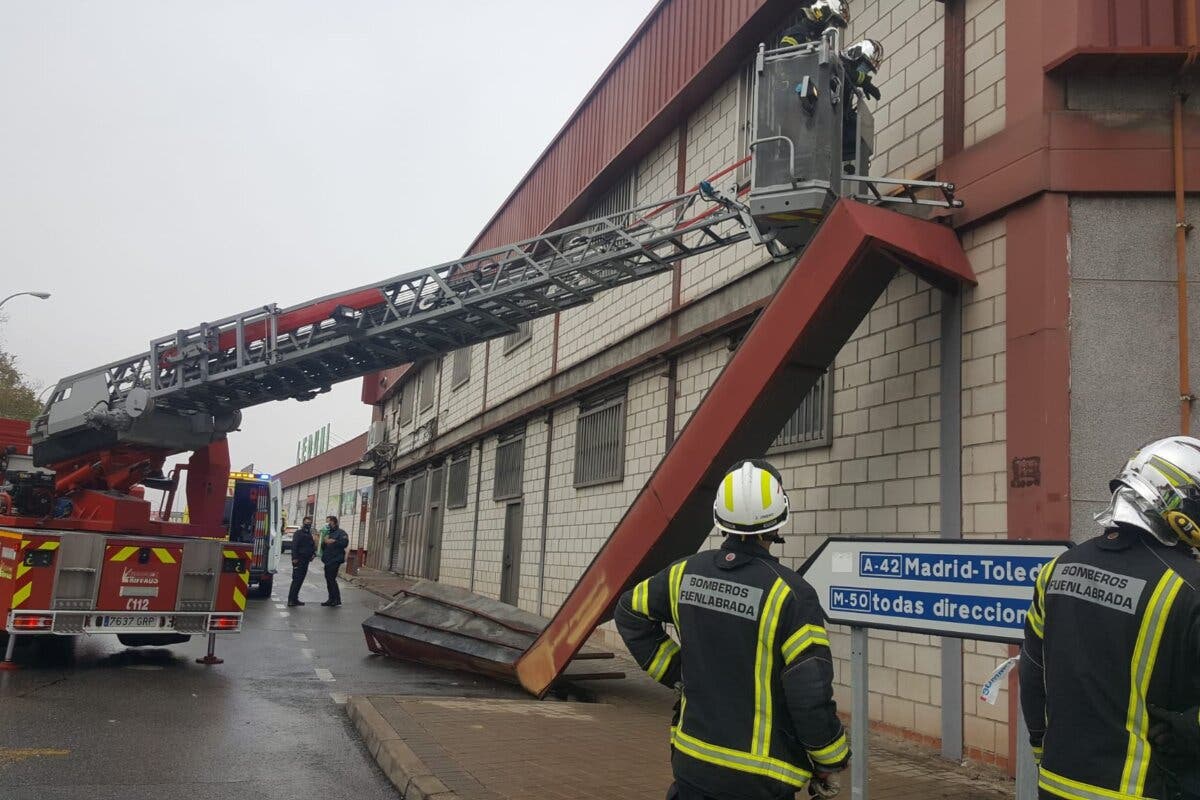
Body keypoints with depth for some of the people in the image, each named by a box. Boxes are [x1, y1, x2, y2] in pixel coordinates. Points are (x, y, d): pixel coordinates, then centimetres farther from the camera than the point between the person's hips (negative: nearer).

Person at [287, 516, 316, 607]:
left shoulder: (309, 534, 19)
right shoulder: (298, 533, -7)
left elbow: (312, 546, 24)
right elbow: (294, 546, -15)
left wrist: (313, 553, 4)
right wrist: (295, 558, -22)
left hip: (305, 560, 9)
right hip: (299, 561, -9)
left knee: (300, 580, 11)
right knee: (296, 580, -10)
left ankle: (294, 599, 17)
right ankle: (291, 600, -10)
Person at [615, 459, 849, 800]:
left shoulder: (686, 573, -3)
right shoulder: (789, 594, -20)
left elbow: (630, 612, 12)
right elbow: (811, 697, -20)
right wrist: (829, 762, -3)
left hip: (691, 761, 4)